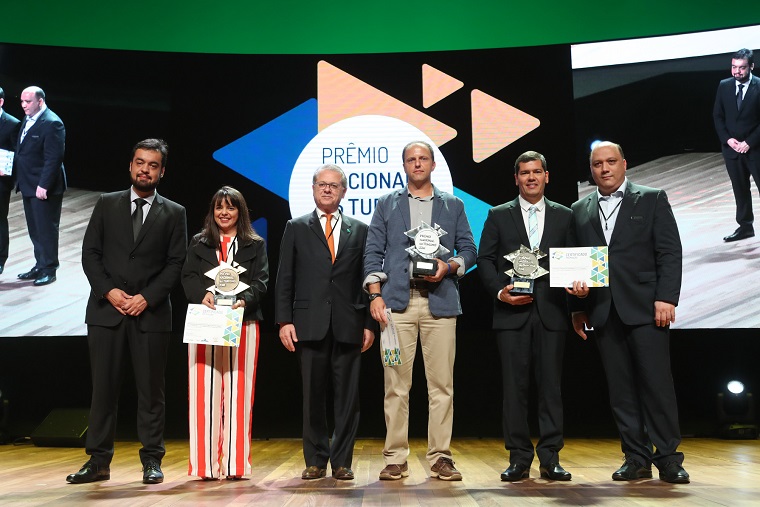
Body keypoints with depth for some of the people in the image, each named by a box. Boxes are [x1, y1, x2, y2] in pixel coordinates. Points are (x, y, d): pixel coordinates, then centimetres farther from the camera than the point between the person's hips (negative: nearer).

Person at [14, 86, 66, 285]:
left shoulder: (51, 123, -16)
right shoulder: (28, 120, 12)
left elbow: (54, 158, -20)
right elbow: (23, 151, 17)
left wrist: (43, 185, -22)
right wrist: (19, 179, 11)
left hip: (44, 187, -9)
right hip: (28, 185, 9)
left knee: (46, 229, 1)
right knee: (34, 229, 15)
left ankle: (49, 269, 12)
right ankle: (40, 265, 26)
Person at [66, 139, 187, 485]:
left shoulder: (174, 213, 7)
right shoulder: (106, 204, 11)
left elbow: (176, 264, 1)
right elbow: (90, 252, 6)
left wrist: (146, 298, -10)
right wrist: (109, 291, -7)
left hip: (151, 313, -1)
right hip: (106, 310, 1)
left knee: (151, 389, 3)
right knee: (103, 387, 4)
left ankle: (152, 460, 13)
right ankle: (98, 461, 13)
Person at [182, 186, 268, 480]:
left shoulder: (256, 245, 12)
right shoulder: (199, 243, 15)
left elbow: (261, 281, -1)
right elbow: (188, 277, 3)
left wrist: (244, 299, -20)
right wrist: (202, 294, -19)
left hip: (242, 324, -1)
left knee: (237, 392, 1)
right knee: (206, 393, -1)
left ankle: (235, 463, 6)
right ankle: (207, 464, 4)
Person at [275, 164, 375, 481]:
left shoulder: (359, 230, 12)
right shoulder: (296, 228, 11)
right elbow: (284, 279, 6)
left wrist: (369, 324, 2)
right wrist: (284, 321, -3)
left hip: (348, 326, 1)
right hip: (310, 324, 0)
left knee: (347, 396, 3)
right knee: (313, 396, 5)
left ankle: (342, 461, 14)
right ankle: (315, 461, 17)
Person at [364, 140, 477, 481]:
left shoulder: (453, 205, 17)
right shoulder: (386, 204, 15)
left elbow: (469, 250, 14)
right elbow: (373, 253, 8)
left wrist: (449, 266, -7)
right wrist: (375, 295, -3)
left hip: (440, 301, 1)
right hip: (397, 300, 0)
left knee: (441, 384, 0)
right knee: (396, 384, -1)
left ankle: (440, 457, 9)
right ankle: (395, 458, 8)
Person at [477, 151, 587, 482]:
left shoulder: (564, 216, 13)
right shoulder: (499, 216, 10)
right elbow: (484, 259, 5)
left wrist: (578, 284, -10)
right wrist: (499, 291, -8)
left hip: (551, 311, 1)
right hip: (512, 312, -1)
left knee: (551, 385, 2)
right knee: (514, 386, 1)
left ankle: (550, 458, 11)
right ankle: (518, 458, 10)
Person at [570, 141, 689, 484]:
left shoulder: (652, 199, 7)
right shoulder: (580, 210, 15)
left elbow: (670, 252, -1)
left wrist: (666, 298, -11)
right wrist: (578, 308, 7)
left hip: (644, 308, -3)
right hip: (603, 312, 3)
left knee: (657, 383, -3)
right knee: (620, 389, 5)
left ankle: (668, 458, 8)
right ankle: (637, 458, 13)